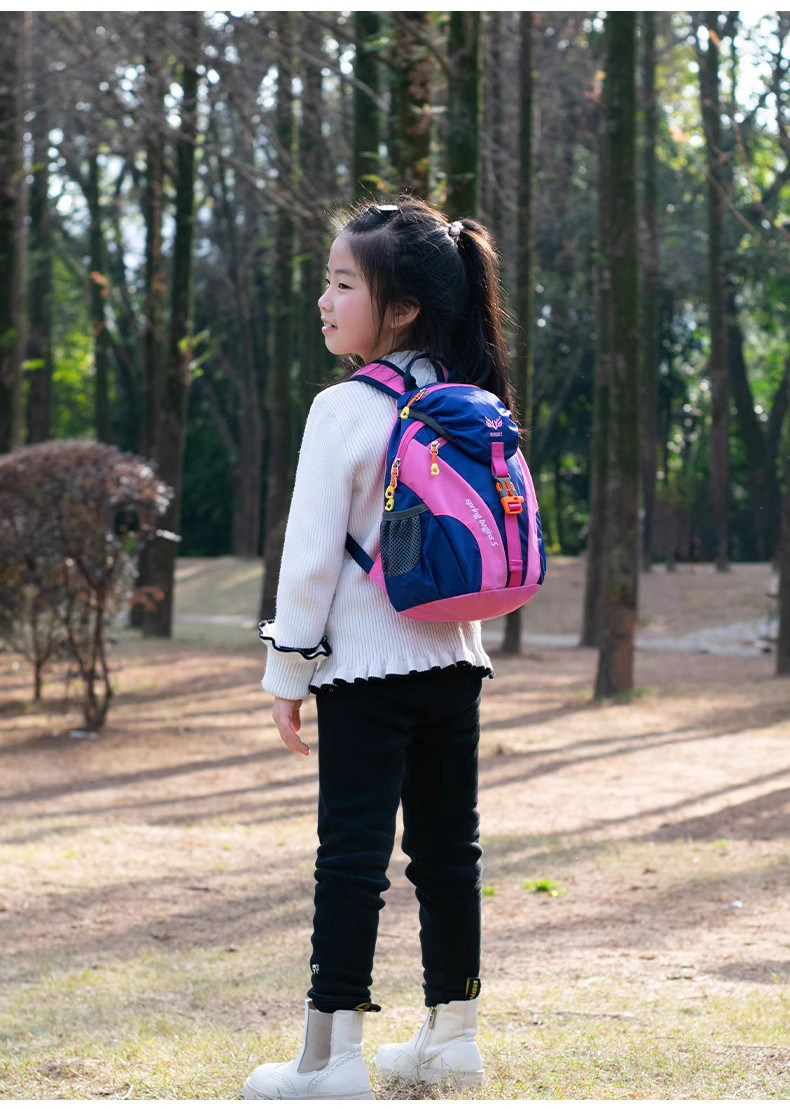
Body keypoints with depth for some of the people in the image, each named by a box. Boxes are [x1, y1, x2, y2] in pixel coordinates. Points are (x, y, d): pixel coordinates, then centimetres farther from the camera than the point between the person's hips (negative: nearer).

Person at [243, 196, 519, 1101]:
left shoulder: (345, 410, -14)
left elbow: (313, 551, -13)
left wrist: (286, 670, -6)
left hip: (367, 668, -6)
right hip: (454, 659, 6)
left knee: (352, 854, -3)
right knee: (448, 848, 12)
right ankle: (452, 1036, 18)